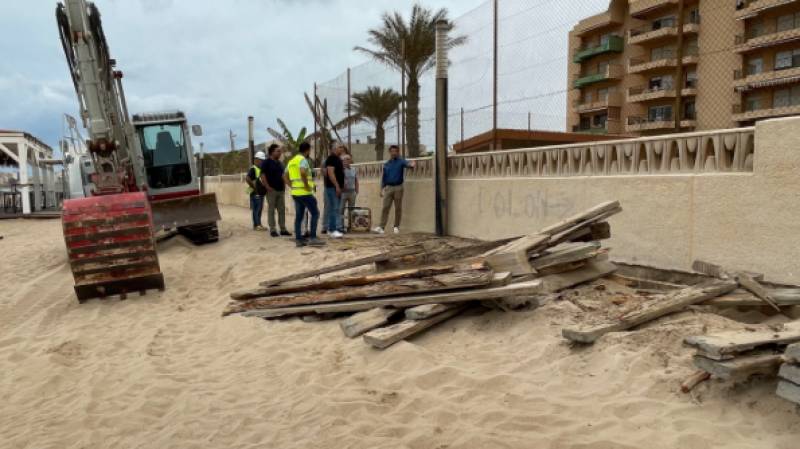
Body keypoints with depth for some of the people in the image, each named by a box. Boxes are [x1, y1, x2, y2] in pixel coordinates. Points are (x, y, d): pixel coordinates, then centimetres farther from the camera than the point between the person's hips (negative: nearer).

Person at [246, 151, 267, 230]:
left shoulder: (262, 169, 16)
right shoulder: (253, 169, -11)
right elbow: (247, 179, -24)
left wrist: (265, 188, 13)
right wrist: (253, 186, -18)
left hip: (261, 192, 9)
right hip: (255, 193, -9)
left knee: (260, 209, 12)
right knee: (256, 209, -5)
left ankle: (258, 224, 20)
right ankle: (256, 225, -1)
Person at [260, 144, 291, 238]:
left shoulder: (280, 163, 16)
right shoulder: (266, 162, -6)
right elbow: (263, 176, -12)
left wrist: (284, 185, 13)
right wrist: (268, 187, -16)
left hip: (281, 190, 7)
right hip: (272, 190, -7)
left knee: (282, 210, 7)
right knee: (271, 210, -1)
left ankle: (283, 229, 12)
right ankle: (272, 230, 3)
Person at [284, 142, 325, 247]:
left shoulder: (292, 161, 17)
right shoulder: (303, 160, -11)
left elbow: (285, 177, 20)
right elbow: (303, 172, -31)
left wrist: (292, 186, 14)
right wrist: (306, 185, -20)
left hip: (295, 192, 9)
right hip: (304, 192, -9)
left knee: (299, 216, 10)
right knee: (315, 213, -2)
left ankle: (299, 239, 10)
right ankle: (312, 238, -7)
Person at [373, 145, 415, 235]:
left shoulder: (400, 161, 1)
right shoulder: (386, 164, 14)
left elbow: (407, 163, -21)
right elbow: (384, 177, 17)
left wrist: (412, 164, -45)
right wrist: (381, 189, 10)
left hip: (398, 187, -3)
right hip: (388, 188, 3)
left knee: (398, 208, 2)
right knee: (385, 208, -2)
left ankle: (396, 227, 11)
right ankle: (381, 227, -4)